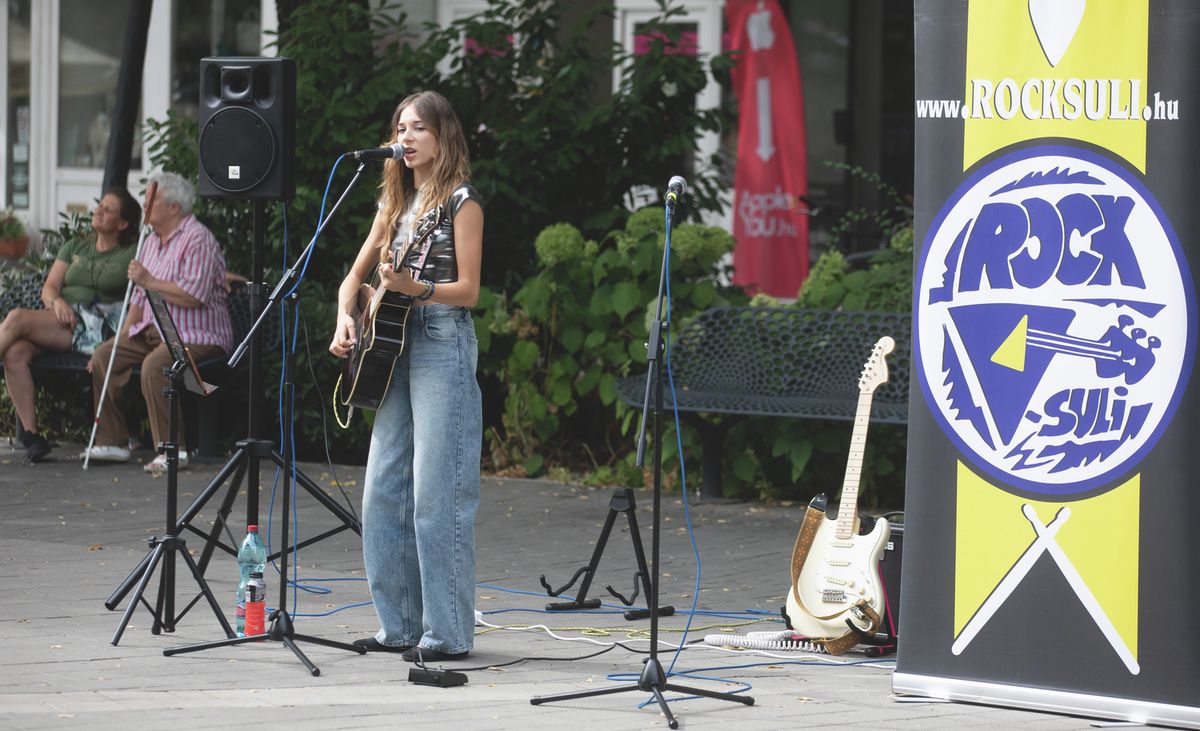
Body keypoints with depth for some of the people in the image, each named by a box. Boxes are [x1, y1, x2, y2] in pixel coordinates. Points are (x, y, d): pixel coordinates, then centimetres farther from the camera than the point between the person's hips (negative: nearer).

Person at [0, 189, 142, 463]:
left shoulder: (131, 255, 9)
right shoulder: (75, 247, 24)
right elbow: (49, 287, 13)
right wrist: (56, 302, -6)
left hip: (97, 326, -5)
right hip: (62, 318, 5)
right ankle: (31, 435, -27)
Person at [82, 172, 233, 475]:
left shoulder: (197, 239, -13)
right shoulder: (152, 240, 17)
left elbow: (193, 296, -25)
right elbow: (139, 299, 22)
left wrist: (150, 281, -20)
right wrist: (122, 339, 13)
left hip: (197, 335, -10)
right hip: (153, 331, 10)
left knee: (154, 365, -34)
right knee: (103, 356, -3)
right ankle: (112, 441, 0)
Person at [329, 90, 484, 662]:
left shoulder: (461, 201, -4)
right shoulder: (395, 203, 17)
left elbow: (468, 290, -9)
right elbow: (355, 275, 22)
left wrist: (414, 288, -25)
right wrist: (345, 319, 3)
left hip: (443, 346, -8)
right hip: (395, 348, 8)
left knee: (437, 496, -10)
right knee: (382, 495, 6)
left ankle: (448, 632, -8)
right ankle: (401, 626, 13)